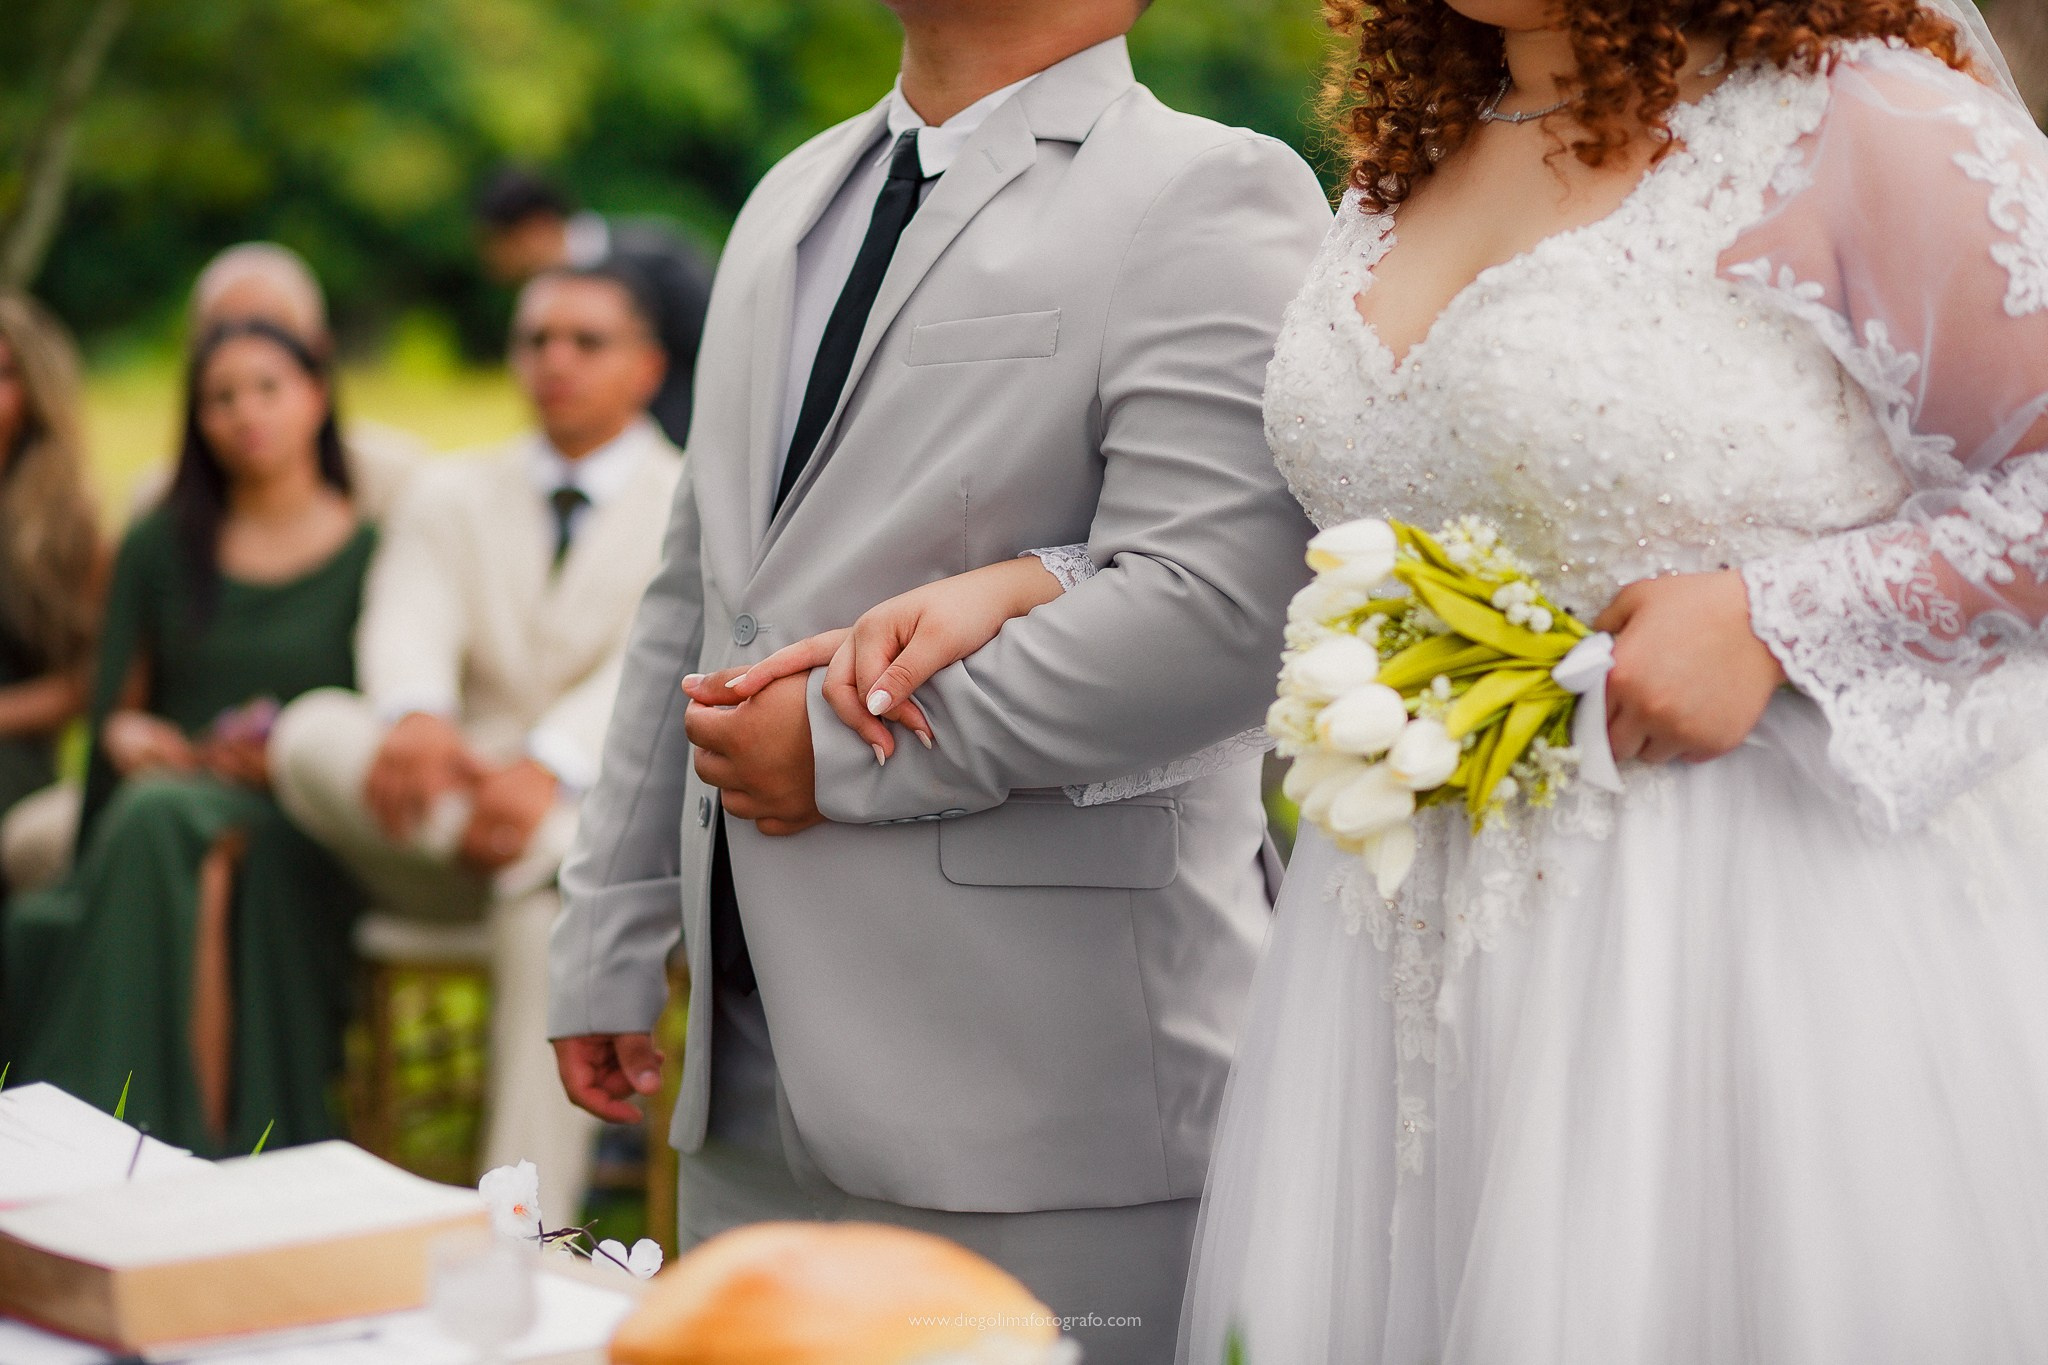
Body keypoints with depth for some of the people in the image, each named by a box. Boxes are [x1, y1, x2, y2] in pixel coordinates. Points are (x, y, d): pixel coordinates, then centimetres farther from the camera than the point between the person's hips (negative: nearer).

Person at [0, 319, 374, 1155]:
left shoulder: (373, 554, 10)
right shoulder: (159, 548, 20)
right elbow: (114, 704, 18)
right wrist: (129, 735, -5)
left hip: (301, 832, -3)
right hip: (160, 796, 3)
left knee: (169, 829, -36)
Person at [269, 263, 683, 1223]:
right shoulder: (452, 496, 18)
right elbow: (408, 629, -3)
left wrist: (547, 767, -33)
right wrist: (415, 718, -30)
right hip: (449, 815, 3)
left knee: (549, 894, -38)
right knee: (314, 730, -25)